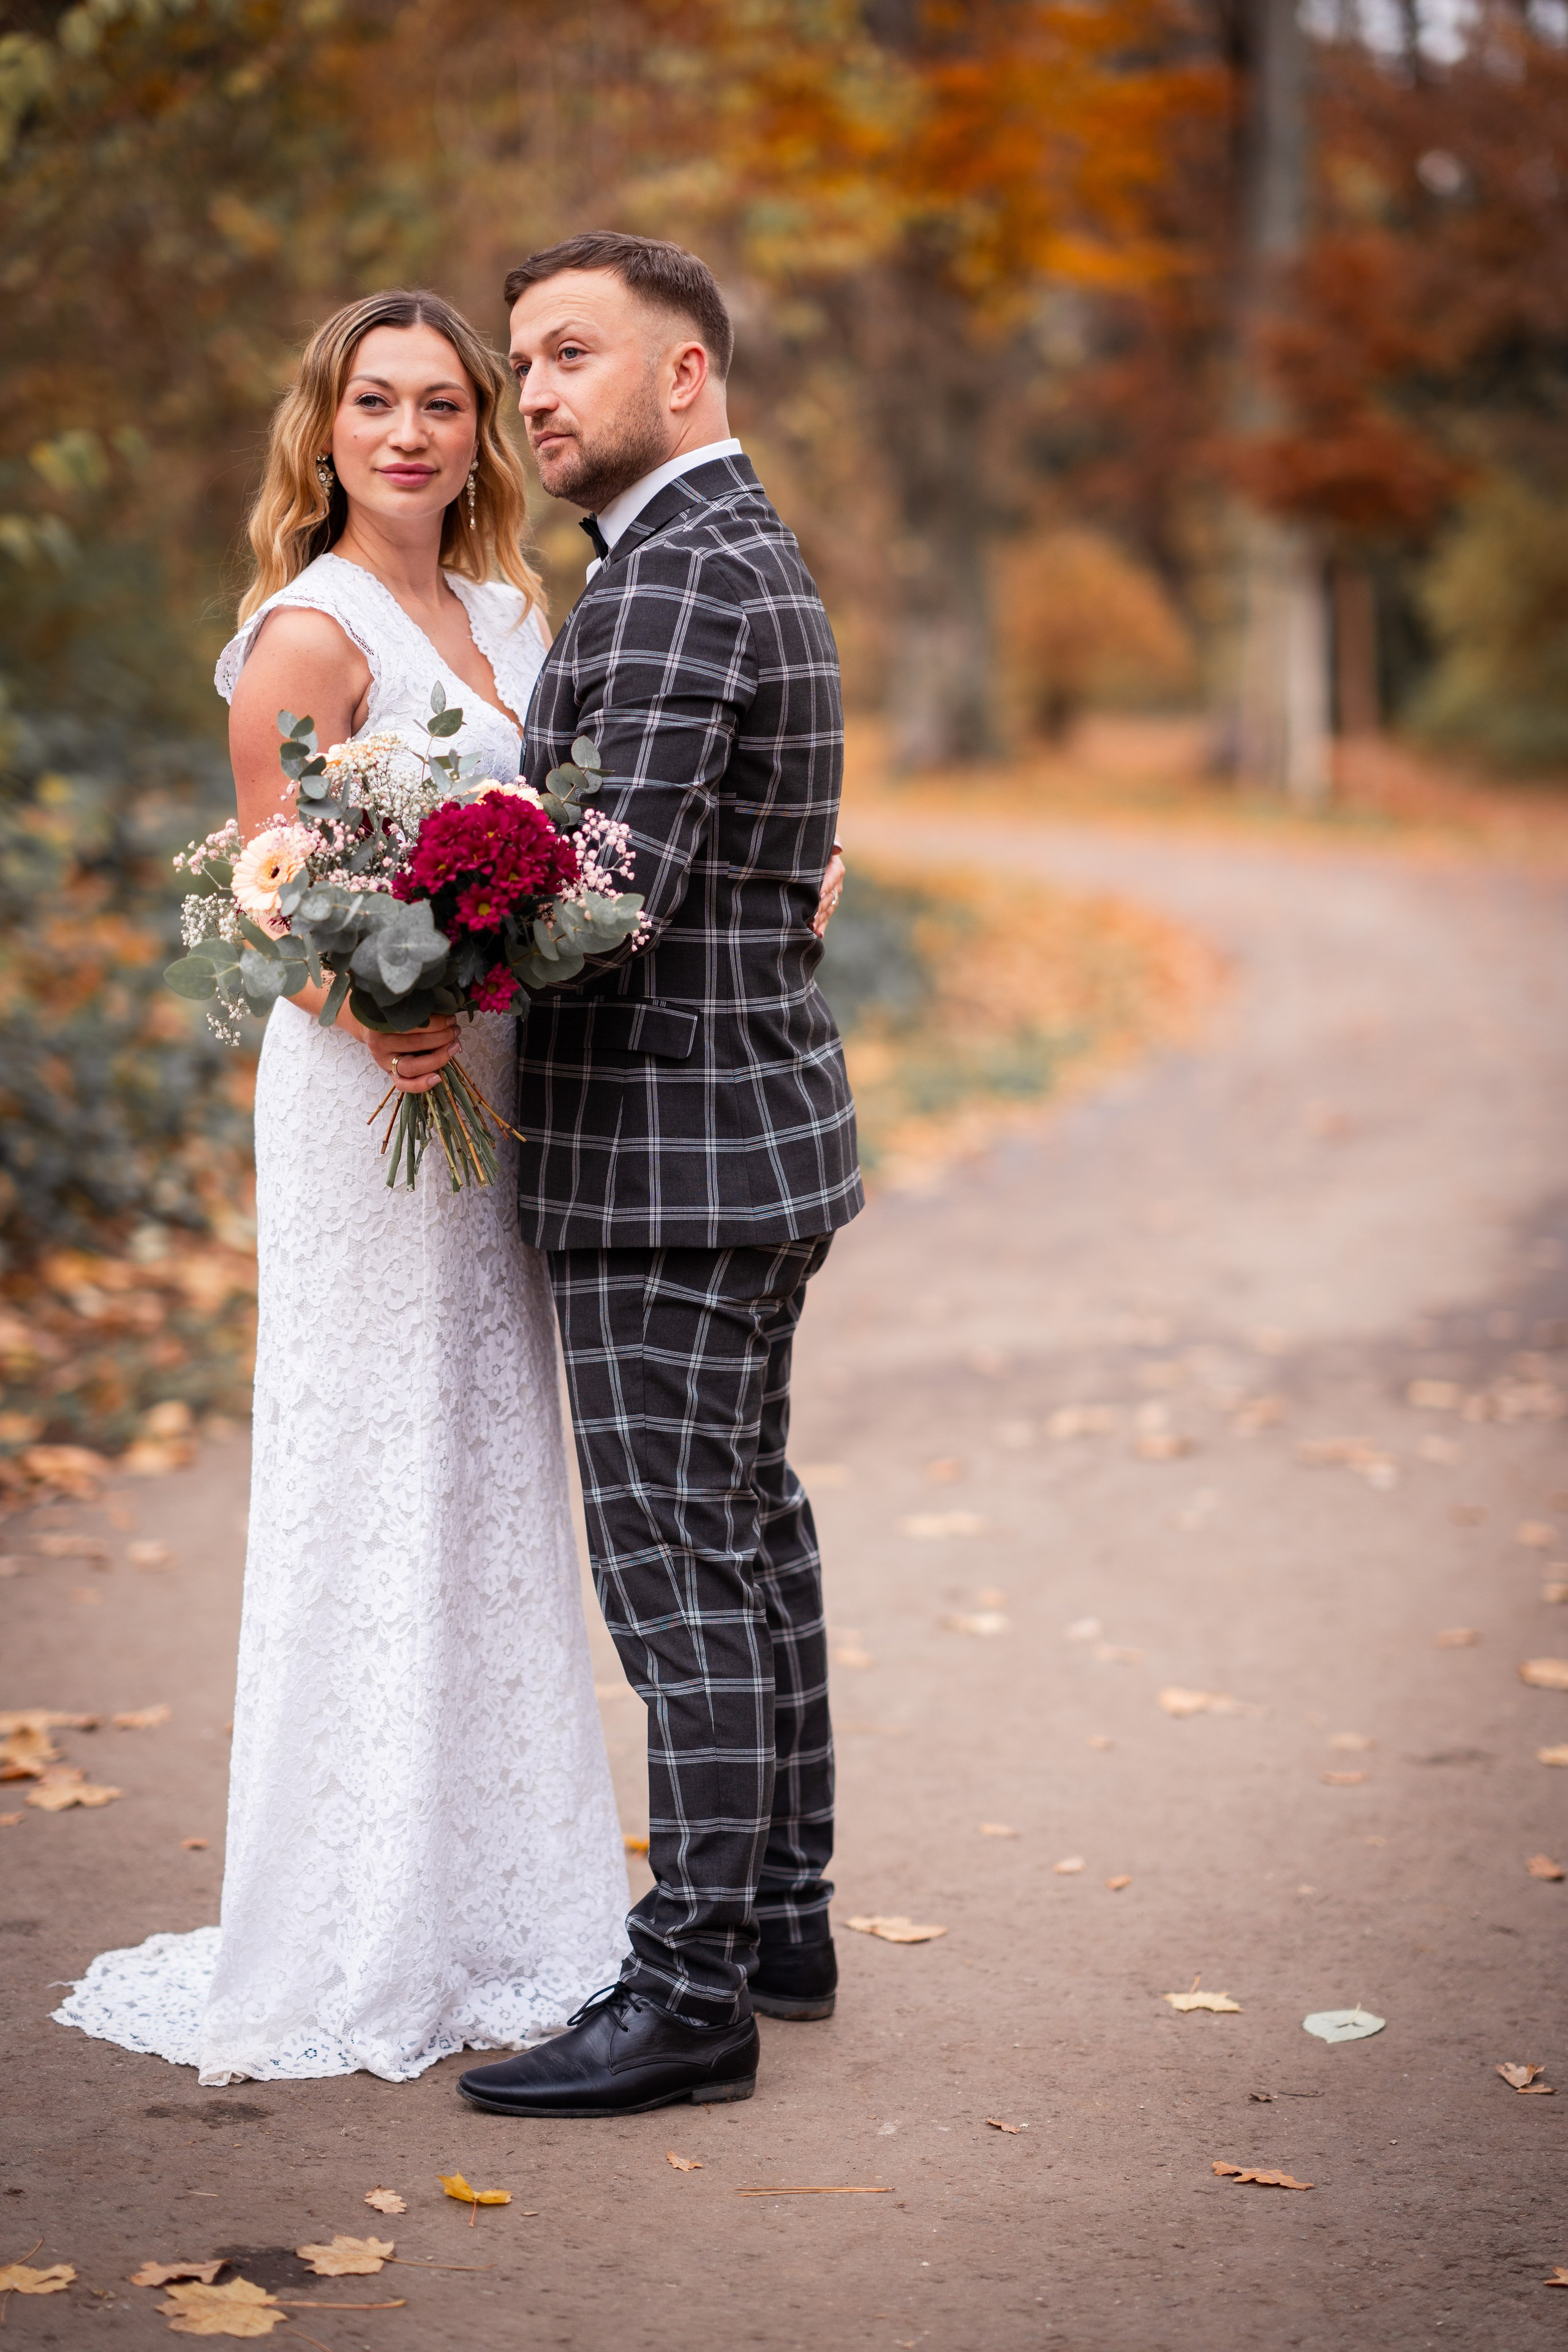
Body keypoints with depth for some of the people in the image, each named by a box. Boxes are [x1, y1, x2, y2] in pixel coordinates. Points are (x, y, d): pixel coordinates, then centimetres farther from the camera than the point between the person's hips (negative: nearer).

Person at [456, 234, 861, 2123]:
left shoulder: (673, 579, -17)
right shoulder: (753, 556, 16)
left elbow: (620, 892, -25)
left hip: (667, 1155, -11)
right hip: (752, 1131, 11)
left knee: (679, 1572, -6)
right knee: (748, 1533, 16)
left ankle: (689, 1992, 1)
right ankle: (779, 1914, 27)